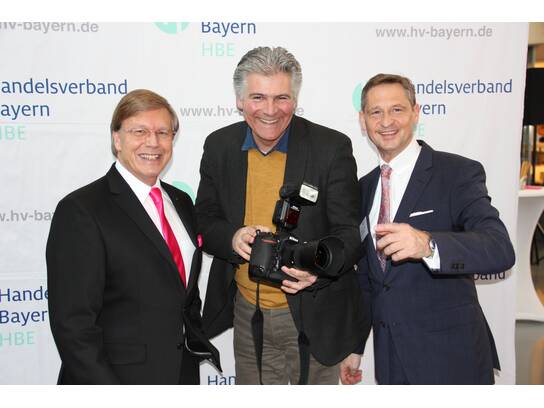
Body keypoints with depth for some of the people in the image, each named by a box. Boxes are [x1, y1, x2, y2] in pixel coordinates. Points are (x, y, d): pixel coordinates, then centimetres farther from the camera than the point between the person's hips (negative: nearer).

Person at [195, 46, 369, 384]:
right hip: (246, 315, 3)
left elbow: (350, 232, -12)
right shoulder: (219, 146, -3)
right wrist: (233, 238, -21)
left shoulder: (332, 147, -13)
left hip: (313, 315, -3)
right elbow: (205, 222, 3)